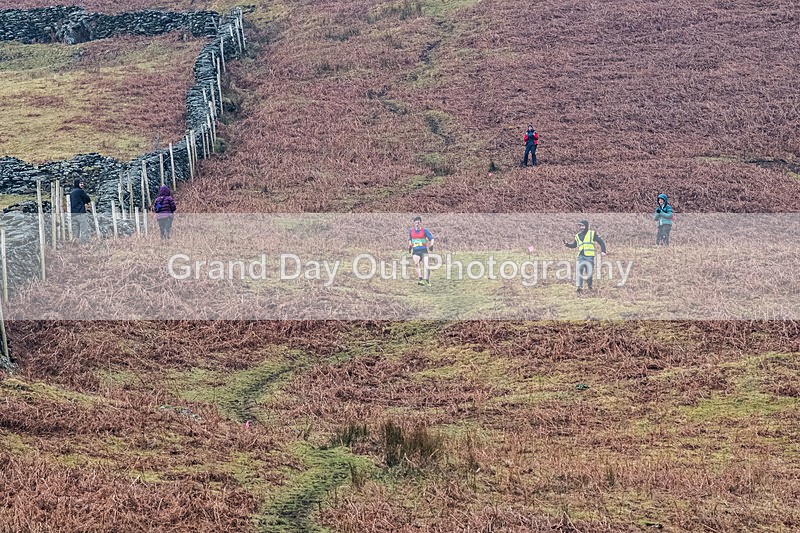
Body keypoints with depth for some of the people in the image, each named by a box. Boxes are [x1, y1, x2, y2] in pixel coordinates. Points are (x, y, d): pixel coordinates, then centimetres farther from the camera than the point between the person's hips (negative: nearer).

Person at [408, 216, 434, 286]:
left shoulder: (424, 230, 0)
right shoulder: (411, 231, 10)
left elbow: (431, 238, 3)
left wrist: (431, 245, -11)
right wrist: (410, 246, 21)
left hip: (424, 250, -2)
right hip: (415, 251, 2)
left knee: (426, 266, -10)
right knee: (416, 264, -24)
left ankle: (427, 281, 4)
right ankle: (421, 280, -27)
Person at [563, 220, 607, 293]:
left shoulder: (592, 233, 5)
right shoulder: (578, 235, 16)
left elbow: (601, 242, 6)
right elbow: (574, 245, 24)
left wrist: (603, 251, -5)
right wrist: (567, 244, 6)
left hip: (589, 256, -2)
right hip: (581, 256, 2)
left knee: (589, 271, 0)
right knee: (580, 270, -14)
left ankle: (589, 285, 21)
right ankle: (580, 286, -14)